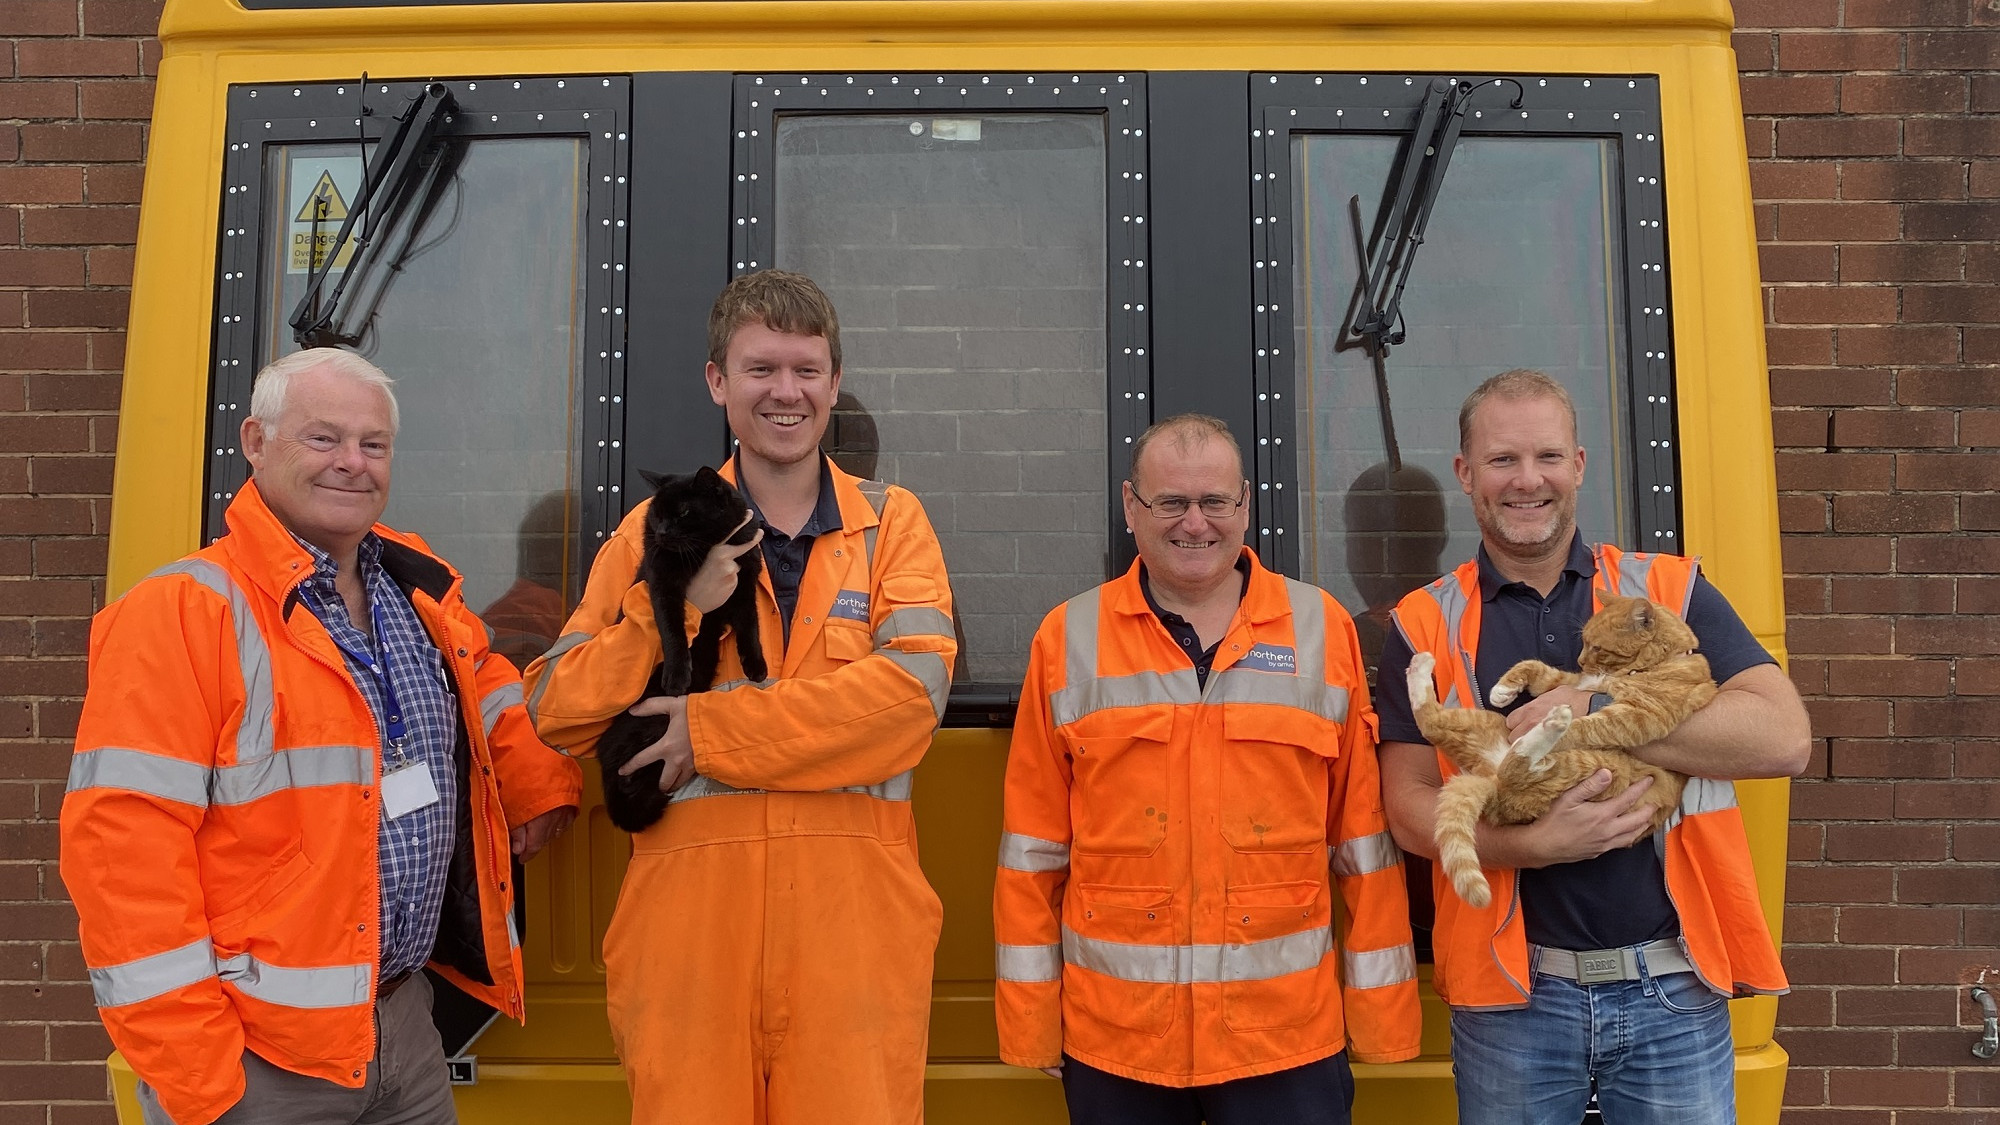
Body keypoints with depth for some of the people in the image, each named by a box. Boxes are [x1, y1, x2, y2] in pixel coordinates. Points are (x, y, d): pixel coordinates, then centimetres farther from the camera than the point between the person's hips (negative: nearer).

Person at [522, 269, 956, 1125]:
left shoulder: (893, 523, 6)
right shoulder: (658, 531, 9)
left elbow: (914, 689, -10)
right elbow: (555, 716, 3)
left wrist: (712, 728, -13)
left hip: (854, 914, 0)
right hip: (688, 909, 1)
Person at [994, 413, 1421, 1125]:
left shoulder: (1322, 630, 1)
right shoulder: (1069, 640, 0)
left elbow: (1363, 838, 3)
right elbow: (1034, 850, 2)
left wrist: (1379, 1011, 2)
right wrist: (1030, 1021, 1)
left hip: (1289, 1038, 0)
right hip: (1111, 1043, 0)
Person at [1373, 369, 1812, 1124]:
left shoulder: (1670, 590, 2)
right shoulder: (1426, 627, 1)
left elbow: (1785, 738, -10)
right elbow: (1410, 808, -3)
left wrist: (1592, 712, -17)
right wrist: (1537, 843, -19)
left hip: (1675, 987, 0)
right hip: (1512, 994, 0)